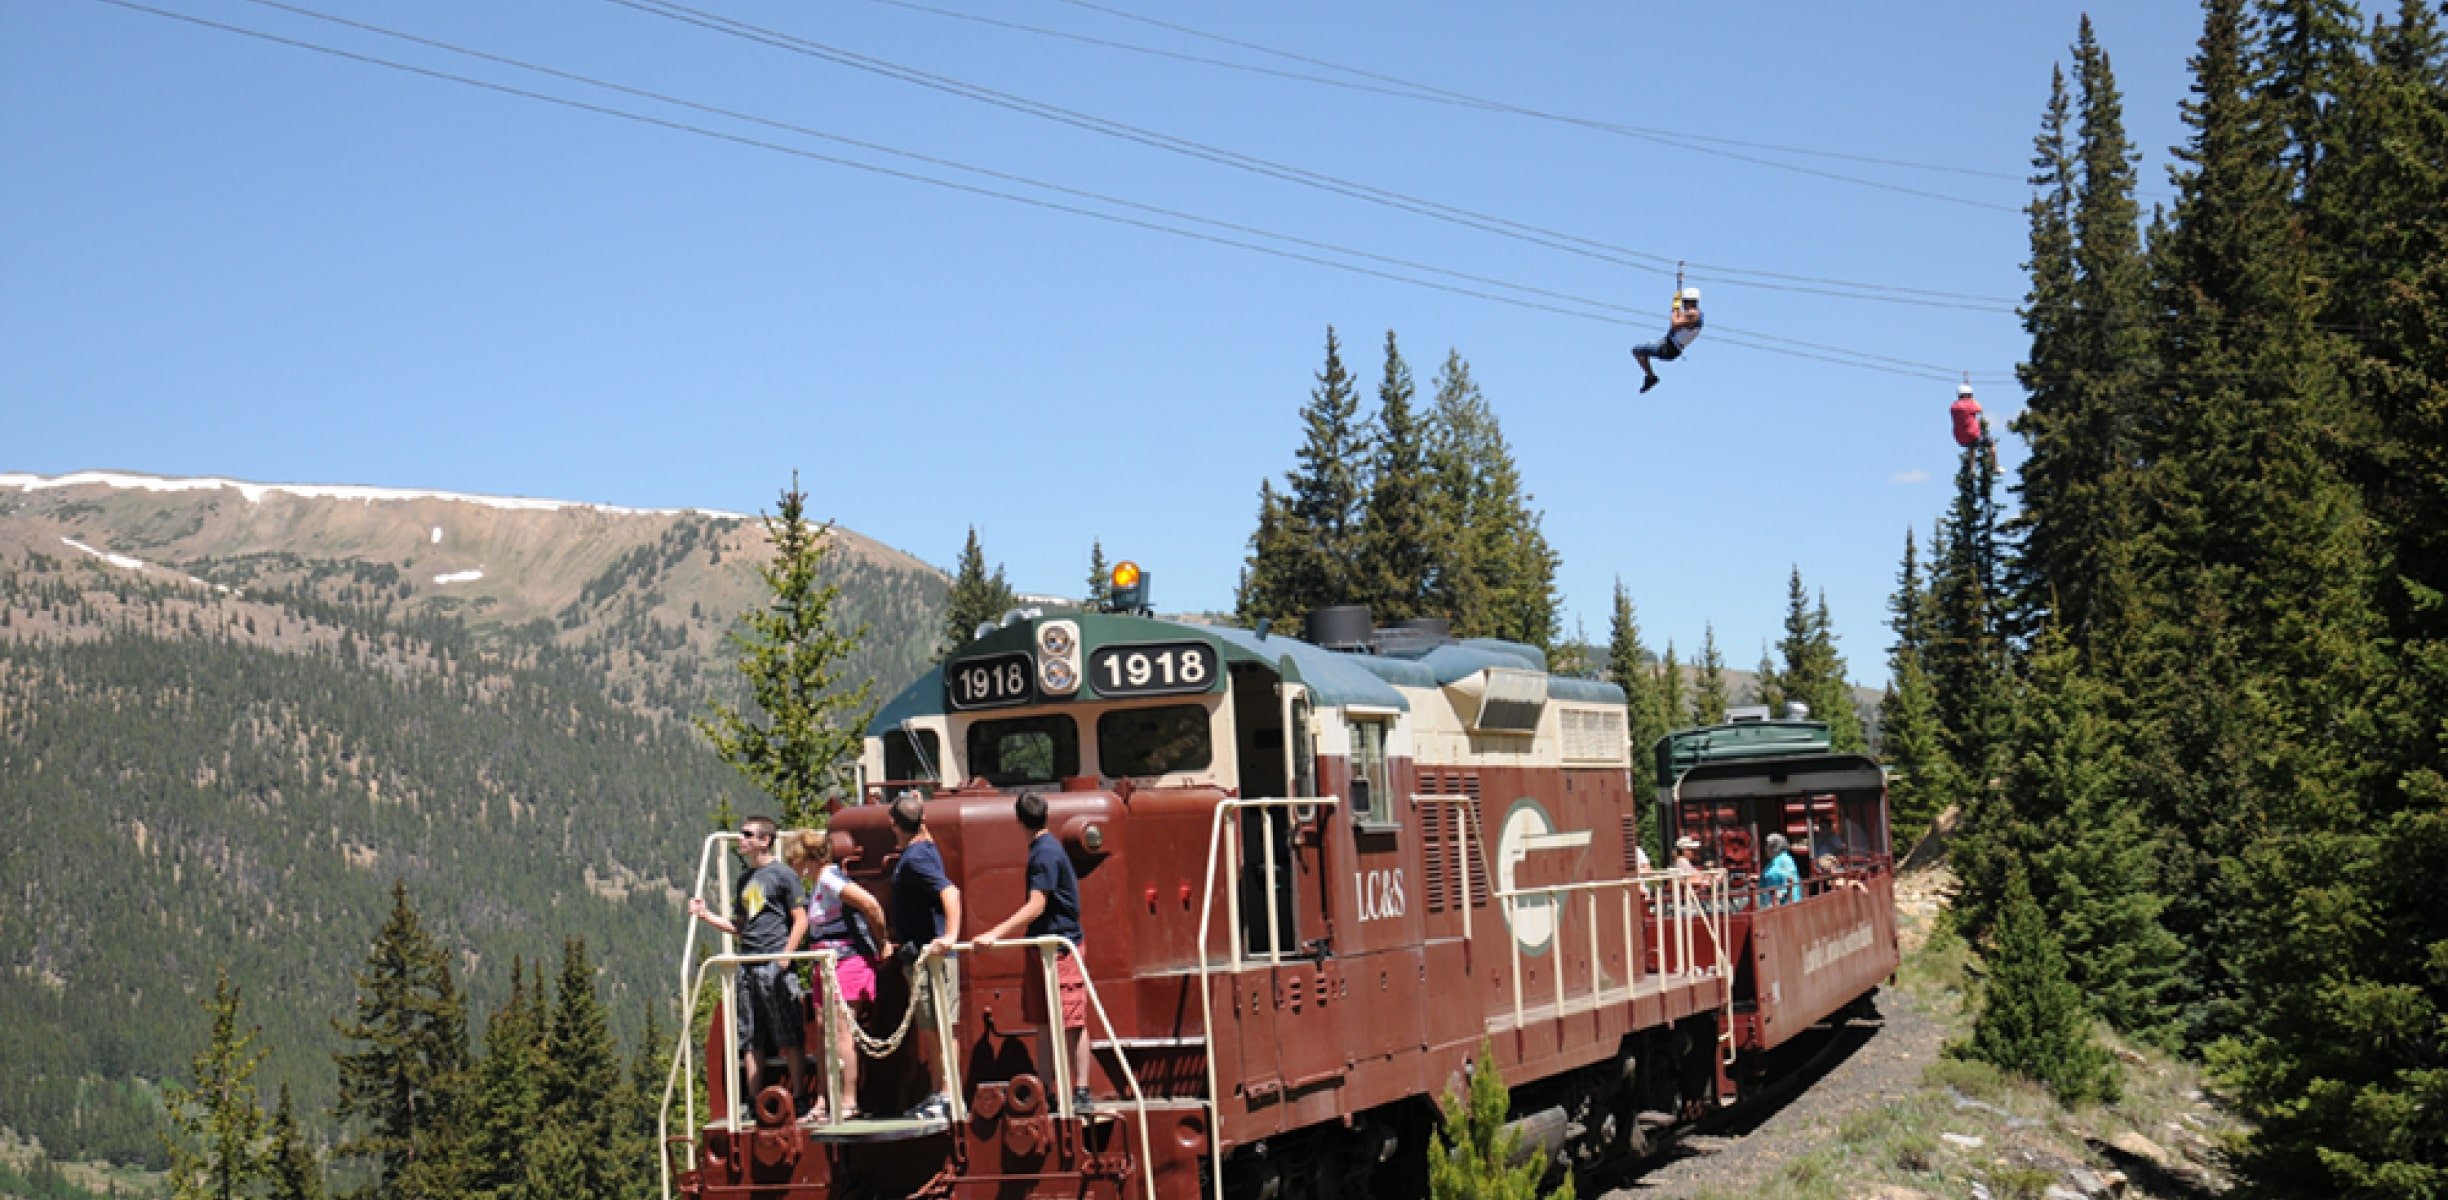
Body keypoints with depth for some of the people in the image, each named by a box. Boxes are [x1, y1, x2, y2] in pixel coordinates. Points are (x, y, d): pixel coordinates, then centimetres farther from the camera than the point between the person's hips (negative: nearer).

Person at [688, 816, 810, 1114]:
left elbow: (801, 920, -6)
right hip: (747, 965, 7)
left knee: (788, 1039, -5)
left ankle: (799, 1098, -2)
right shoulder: (744, 881, 19)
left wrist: (785, 956, -15)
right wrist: (706, 915, 11)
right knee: (751, 1040, 7)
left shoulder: (782, 874, -2)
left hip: (774, 965, -7)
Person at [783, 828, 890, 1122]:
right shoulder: (815, 883, 15)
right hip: (829, 965, 10)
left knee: (841, 1030, -9)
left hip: (849, 960, -10)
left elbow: (871, 905, -22)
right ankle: (825, 1100, 11)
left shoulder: (829, 878, -15)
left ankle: (849, 1101, -6)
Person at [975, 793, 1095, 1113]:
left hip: (1061, 945, -10)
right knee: (1043, 1021, 11)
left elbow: (1036, 906, -23)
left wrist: (995, 934, -28)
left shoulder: (1046, 853, -17)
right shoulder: (1042, 848, 13)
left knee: (1072, 1022, -6)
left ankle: (1081, 1092, -3)